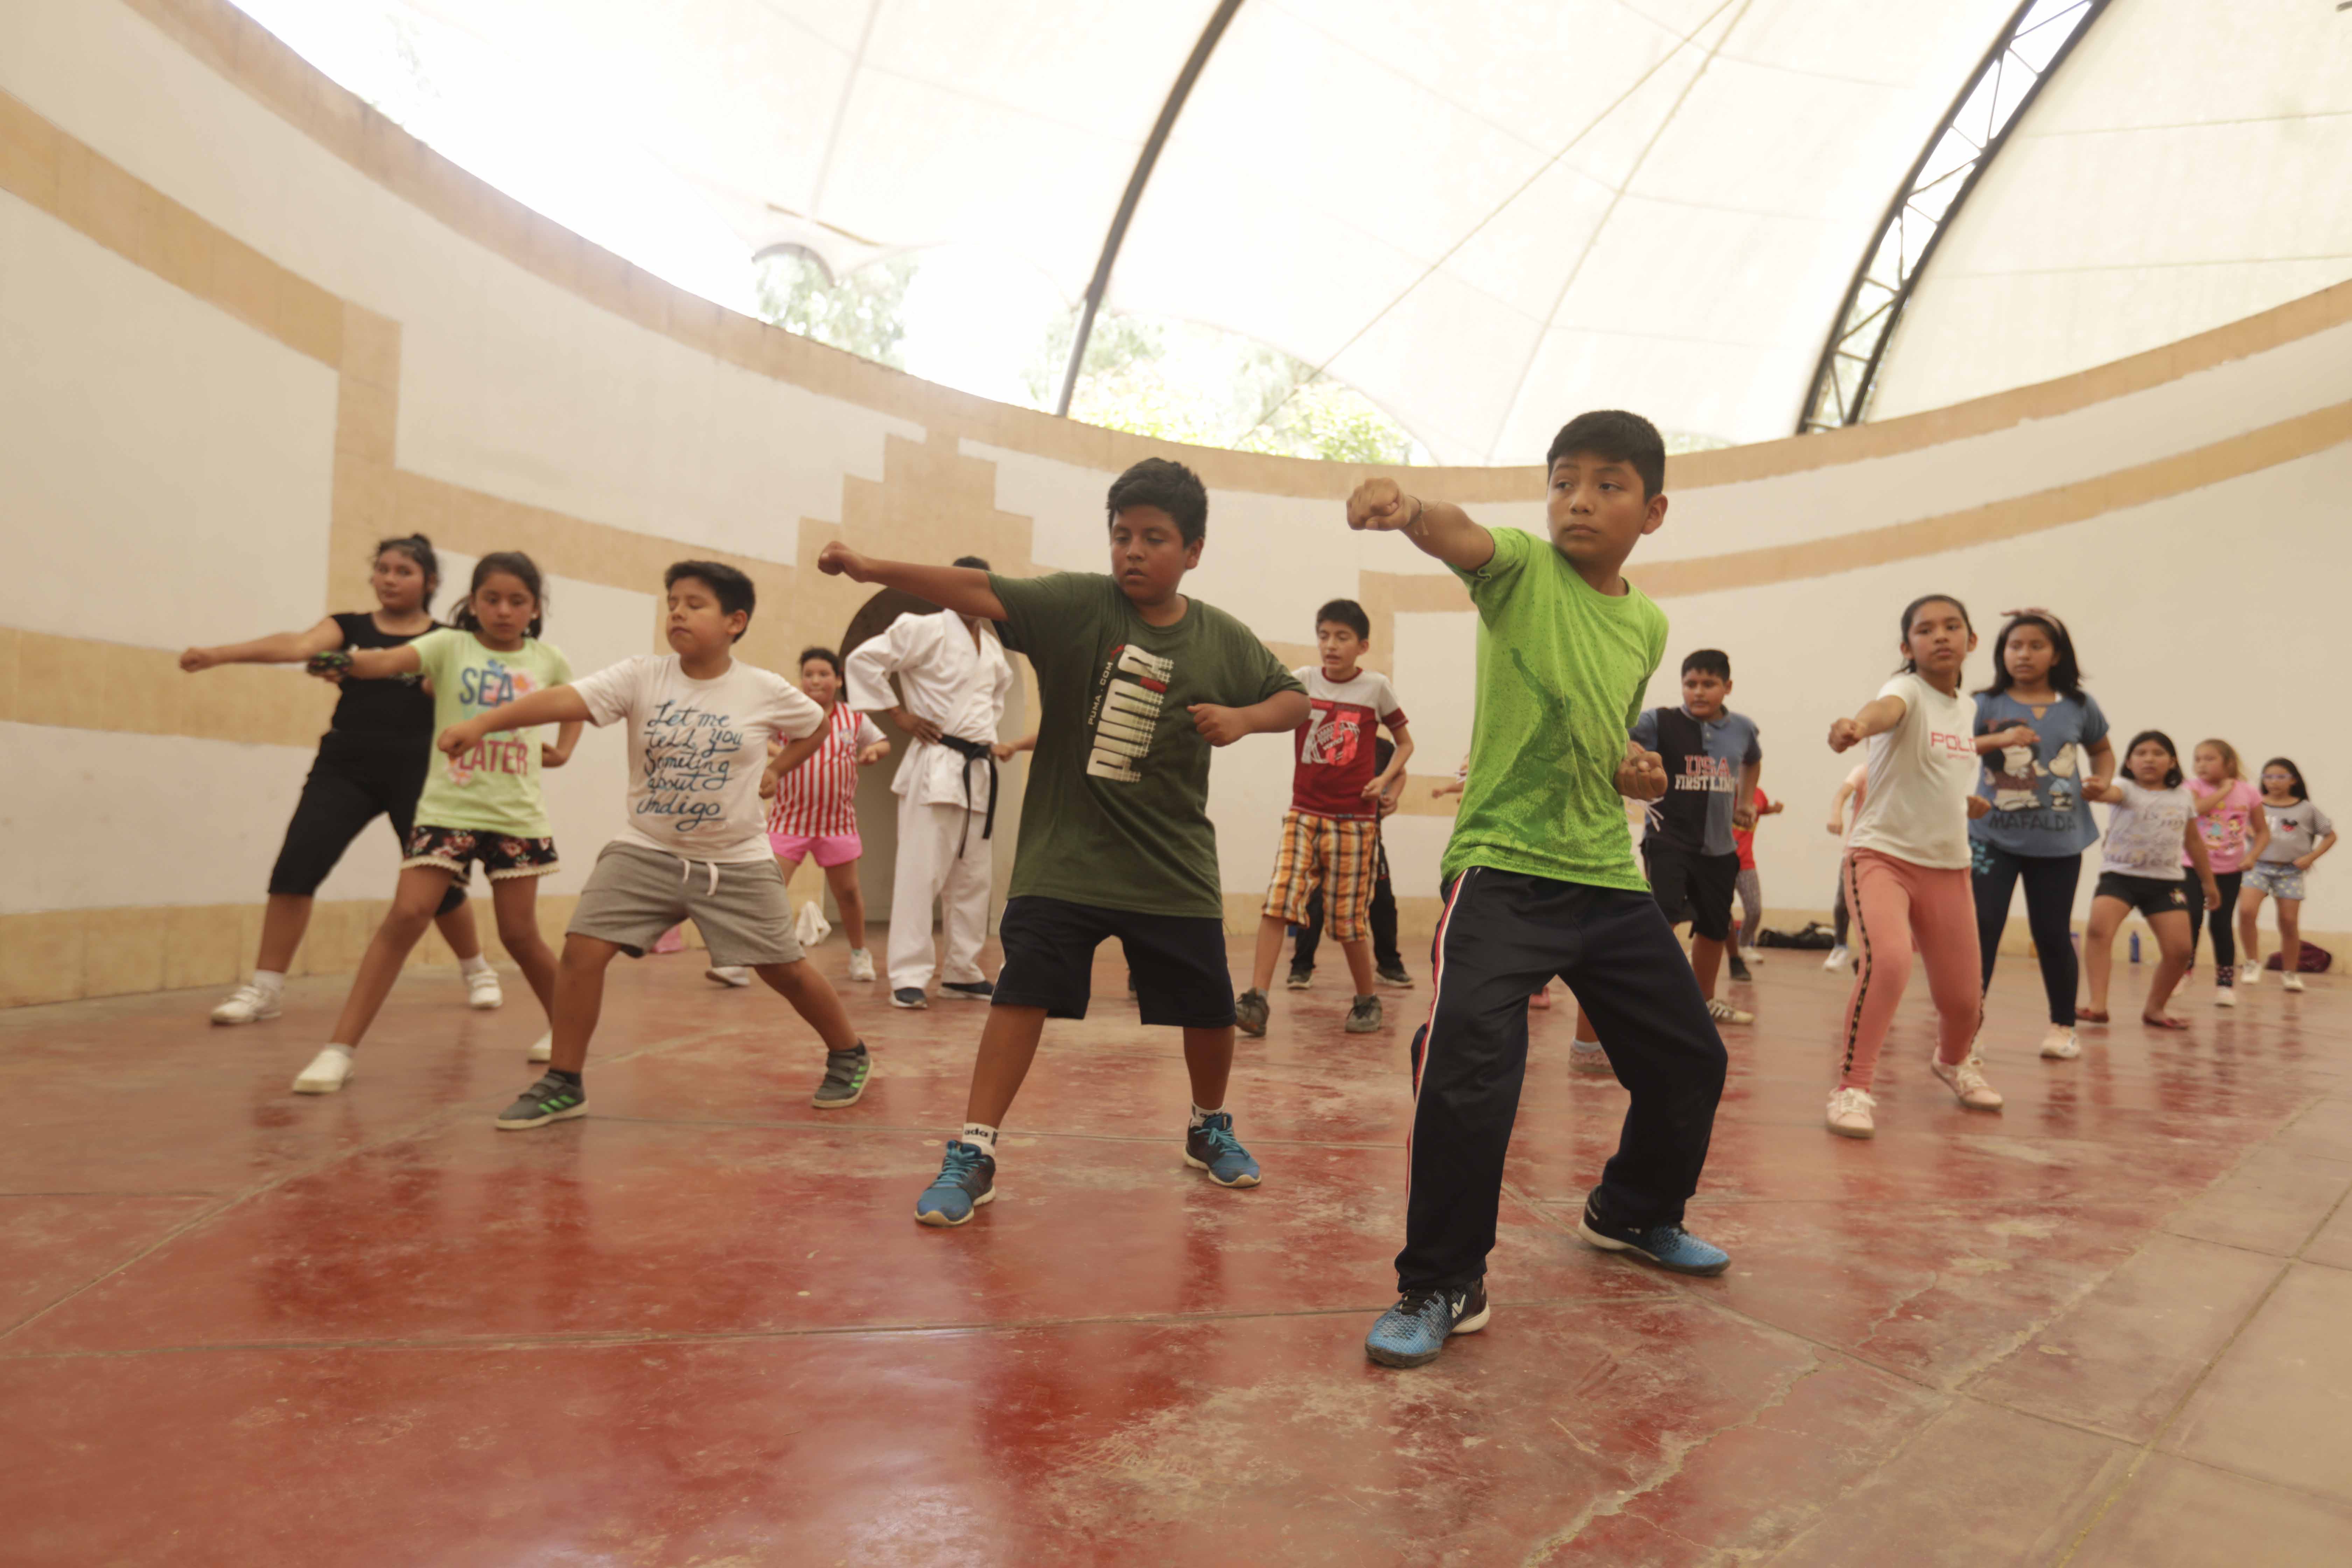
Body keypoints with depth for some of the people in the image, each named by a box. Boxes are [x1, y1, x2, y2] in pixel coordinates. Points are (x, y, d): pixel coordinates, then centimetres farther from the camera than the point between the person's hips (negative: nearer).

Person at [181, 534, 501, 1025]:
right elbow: (299, 645, -9)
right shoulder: (350, 626, 8)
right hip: (344, 767, 2)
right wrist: (219, 654, -25)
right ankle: (265, 989, 2)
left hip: (414, 771, -1)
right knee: (295, 867, -11)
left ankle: (477, 970, 29)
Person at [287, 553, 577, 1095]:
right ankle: (339, 1050, -6)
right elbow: (390, 662, -22)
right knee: (406, 915, -13)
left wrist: (563, 751, 11)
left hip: (517, 816, 1)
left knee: (519, 933, 6)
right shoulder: (449, 645, -2)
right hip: (447, 809, -1)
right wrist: (345, 662, -43)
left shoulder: (547, 660, 5)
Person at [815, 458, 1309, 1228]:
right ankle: (972, 1156, 6)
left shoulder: (1224, 641, -1)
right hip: (1063, 856, -2)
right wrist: (874, 569, -31)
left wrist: (1243, 718, -13)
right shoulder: (1075, 604, -8)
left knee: (1209, 1009, 10)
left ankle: (1209, 1129, 38)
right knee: (1023, 991, -8)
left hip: (1174, 868, 2)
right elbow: (981, 591, -19)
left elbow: (1295, 699, 8)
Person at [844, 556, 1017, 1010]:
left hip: (979, 770, 7)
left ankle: (961, 974, 22)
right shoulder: (925, 630, -7)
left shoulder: (992, 645, 15)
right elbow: (864, 659, -11)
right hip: (935, 767, -7)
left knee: (972, 878, 11)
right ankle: (909, 977, -3)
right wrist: (899, 715, -11)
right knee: (921, 872, -9)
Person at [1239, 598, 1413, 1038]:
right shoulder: (1303, 680, 3)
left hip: (1354, 820, -1)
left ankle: (1367, 1000, 26)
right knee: (1278, 901, -14)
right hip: (1303, 814, 1)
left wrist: (1384, 779, -5)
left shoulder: (1376, 687, 0)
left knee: (1350, 918, 5)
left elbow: (1405, 742, 11)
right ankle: (1257, 1001, -13)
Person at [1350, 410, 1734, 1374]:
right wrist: (1409, 510, -51)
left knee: (1690, 1058, 16)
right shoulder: (1522, 569, -4)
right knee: (1467, 1067, -23)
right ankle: (1442, 1287, -4)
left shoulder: (1648, 624, 12)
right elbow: (1464, 538, -29)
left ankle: (1633, 1214, 44)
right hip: (1503, 868, -6)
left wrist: (1633, 773, 4)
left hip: (1609, 876, 7)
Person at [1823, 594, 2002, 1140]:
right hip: (1882, 854, -6)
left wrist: (1965, 802, 10)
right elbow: (1887, 708, -39)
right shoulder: (1907, 691, -12)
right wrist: (1857, 725, -61)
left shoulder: (1967, 707, 9)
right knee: (1888, 959, -31)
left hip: (1948, 866, 6)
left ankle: (1955, 1060, 43)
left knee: (1963, 996, 8)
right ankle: (1852, 1088, -18)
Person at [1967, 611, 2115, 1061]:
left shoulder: (2079, 707, 4)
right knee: (1982, 929, -7)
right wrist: (1997, 739, -31)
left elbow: (2102, 750, 20)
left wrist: (2101, 781, 0)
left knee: (2053, 934, 9)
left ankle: (2063, 1026, 27)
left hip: (2058, 842, 2)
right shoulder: (1987, 704, -3)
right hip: (1993, 837, -2)